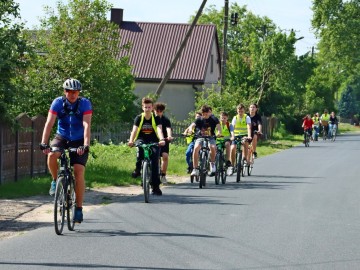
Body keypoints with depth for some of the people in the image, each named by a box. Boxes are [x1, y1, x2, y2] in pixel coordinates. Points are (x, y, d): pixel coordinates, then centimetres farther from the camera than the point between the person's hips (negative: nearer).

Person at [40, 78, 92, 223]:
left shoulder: (85, 103, -18)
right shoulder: (58, 102, -14)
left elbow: (86, 125, -28)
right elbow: (49, 123, -22)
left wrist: (86, 145, -41)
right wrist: (44, 143, -35)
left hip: (79, 141, -1)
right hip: (62, 138, 1)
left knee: (79, 172, -14)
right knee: (51, 155, -31)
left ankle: (79, 208, -5)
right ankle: (56, 180, -2)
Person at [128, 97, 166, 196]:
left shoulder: (156, 118, -3)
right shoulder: (139, 118, -3)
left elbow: (159, 129, -20)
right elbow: (134, 130, -17)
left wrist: (162, 139, -41)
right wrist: (131, 141, -36)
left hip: (153, 142, 0)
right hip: (141, 140, 0)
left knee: (154, 161, -17)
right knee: (140, 145, -37)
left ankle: (156, 186, -13)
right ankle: (138, 168, -23)